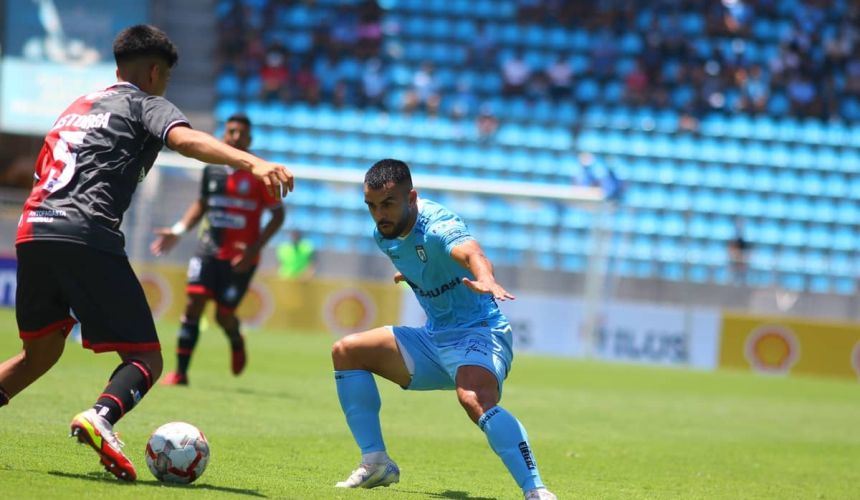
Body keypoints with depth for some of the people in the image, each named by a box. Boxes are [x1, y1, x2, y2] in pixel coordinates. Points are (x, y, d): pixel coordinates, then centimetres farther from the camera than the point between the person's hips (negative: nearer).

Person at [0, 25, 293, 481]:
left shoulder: (76, 107, 30)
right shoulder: (146, 105, 9)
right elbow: (186, 140, -13)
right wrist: (253, 163, -27)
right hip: (87, 236, -7)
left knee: (40, 353, 25)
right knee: (145, 359, -6)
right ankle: (100, 418, -35)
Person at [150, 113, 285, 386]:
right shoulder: (212, 169, 6)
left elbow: (278, 214, -4)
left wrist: (253, 249, -13)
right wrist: (178, 230, 8)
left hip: (240, 257, -3)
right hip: (209, 250, 3)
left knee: (224, 316, -2)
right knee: (193, 304, -10)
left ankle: (237, 343, 35)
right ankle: (180, 372, -4)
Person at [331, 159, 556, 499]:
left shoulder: (438, 226, -24)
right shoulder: (383, 235, 2)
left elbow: (469, 251, -49)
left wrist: (485, 280, -67)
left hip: (478, 334, -9)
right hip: (433, 340, 9)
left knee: (474, 398, -38)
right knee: (346, 352, 4)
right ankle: (375, 463, 7)